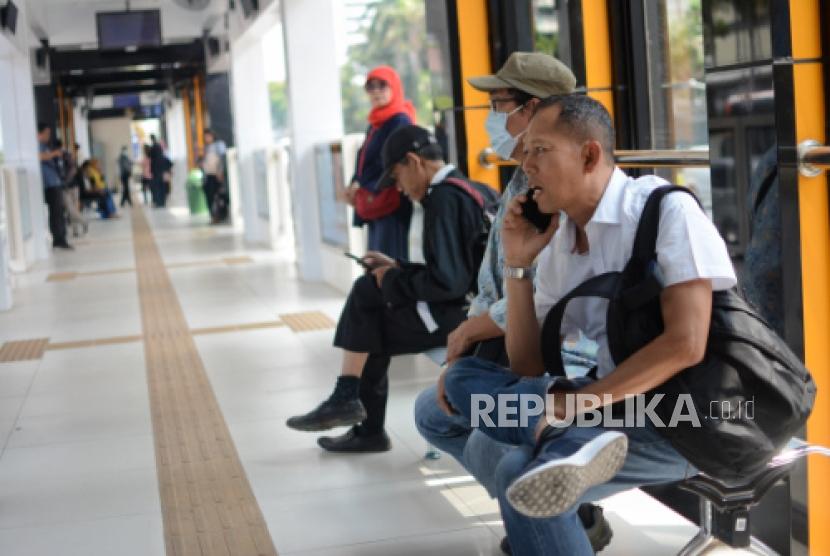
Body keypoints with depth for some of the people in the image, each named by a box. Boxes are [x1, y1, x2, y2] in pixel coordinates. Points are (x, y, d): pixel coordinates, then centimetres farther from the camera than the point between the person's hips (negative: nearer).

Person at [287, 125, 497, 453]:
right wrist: (396, 267, 14)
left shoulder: (444, 199, -17)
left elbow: (444, 282, -23)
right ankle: (367, 429, 13)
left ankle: (345, 401, 14)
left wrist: (394, 279, -7)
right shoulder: (471, 189, 13)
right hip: (469, 306, 9)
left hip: (457, 315, -9)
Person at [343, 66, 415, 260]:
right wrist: (355, 187, 0)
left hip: (391, 202, -9)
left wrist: (361, 185, -11)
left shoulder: (400, 121, -8)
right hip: (373, 203, 9)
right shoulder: (375, 124, 18)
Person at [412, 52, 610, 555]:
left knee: (487, 447, -26)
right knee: (435, 414, 16)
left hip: (574, 358, -11)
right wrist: (459, 364, 3)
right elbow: (493, 287, 14)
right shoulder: (519, 184, 10)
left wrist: (465, 333, -13)